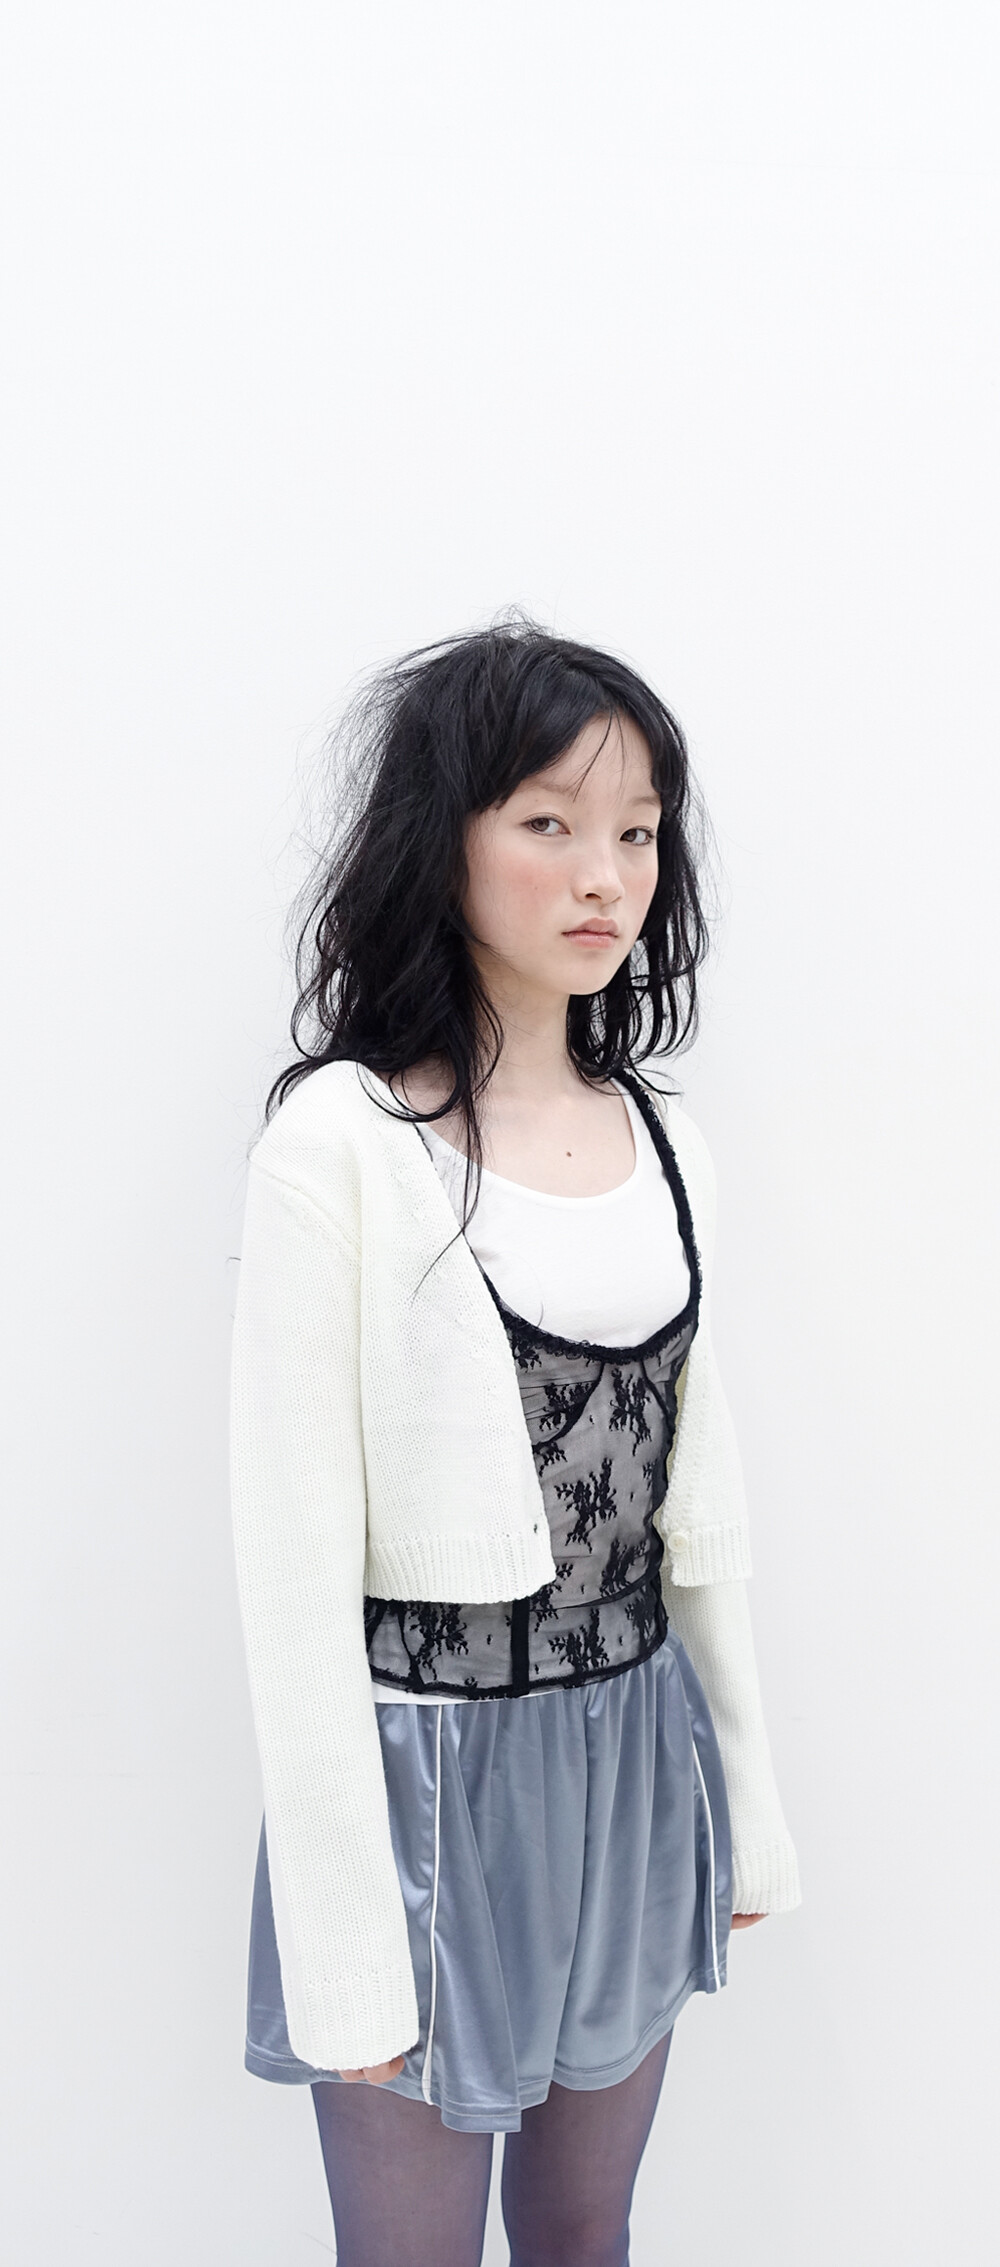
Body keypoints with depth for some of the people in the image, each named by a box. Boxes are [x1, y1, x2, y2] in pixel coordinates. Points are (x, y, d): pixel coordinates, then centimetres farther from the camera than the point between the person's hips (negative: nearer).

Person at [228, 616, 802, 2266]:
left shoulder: (662, 1138, 3)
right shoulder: (342, 1142, -17)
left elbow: (698, 1494, 10)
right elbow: (296, 1563, -16)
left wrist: (749, 1795, 13)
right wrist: (346, 1942, -14)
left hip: (637, 1759, 6)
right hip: (431, 1769, -5)